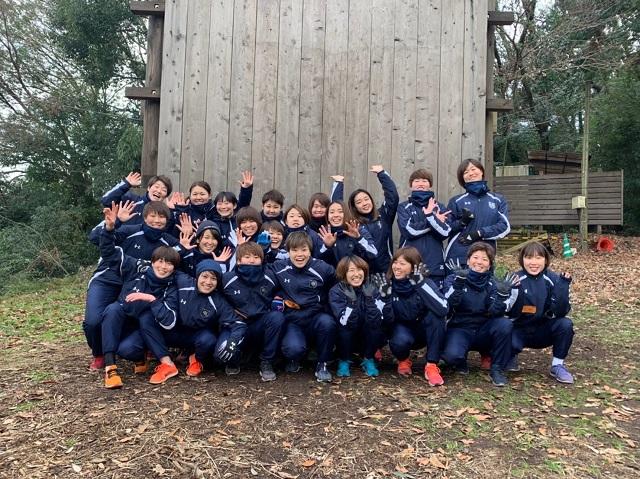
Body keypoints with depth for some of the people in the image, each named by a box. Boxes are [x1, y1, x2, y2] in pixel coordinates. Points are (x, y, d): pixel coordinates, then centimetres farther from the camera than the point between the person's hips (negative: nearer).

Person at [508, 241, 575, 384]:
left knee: (565, 324, -26)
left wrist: (564, 286, -28)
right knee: (511, 343, -33)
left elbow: (560, 312, -17)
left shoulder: (553, 279, -9)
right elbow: (510, 312, -18)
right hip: (520, 330, -2)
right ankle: (511, 355, 7)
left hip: (544, 331, 2)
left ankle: (557, 365, -2)